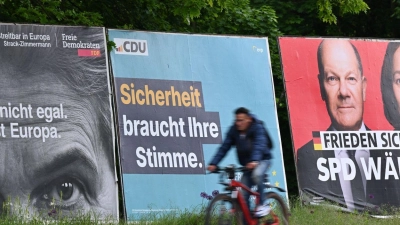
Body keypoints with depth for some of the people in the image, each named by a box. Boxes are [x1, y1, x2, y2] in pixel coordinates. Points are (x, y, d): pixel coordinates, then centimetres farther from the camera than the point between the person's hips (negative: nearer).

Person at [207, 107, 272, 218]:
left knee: (256, 174, -37)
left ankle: (262, 205, -23)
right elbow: (224, 147, -12)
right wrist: (213, 163, -25)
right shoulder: (234, 130, -6)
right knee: (243, 196, -5)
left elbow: (259, 145, -35)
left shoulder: (257, 127, -19)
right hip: (247, 164, 5)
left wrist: (254, 161, -53)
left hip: (262, 160, -5)